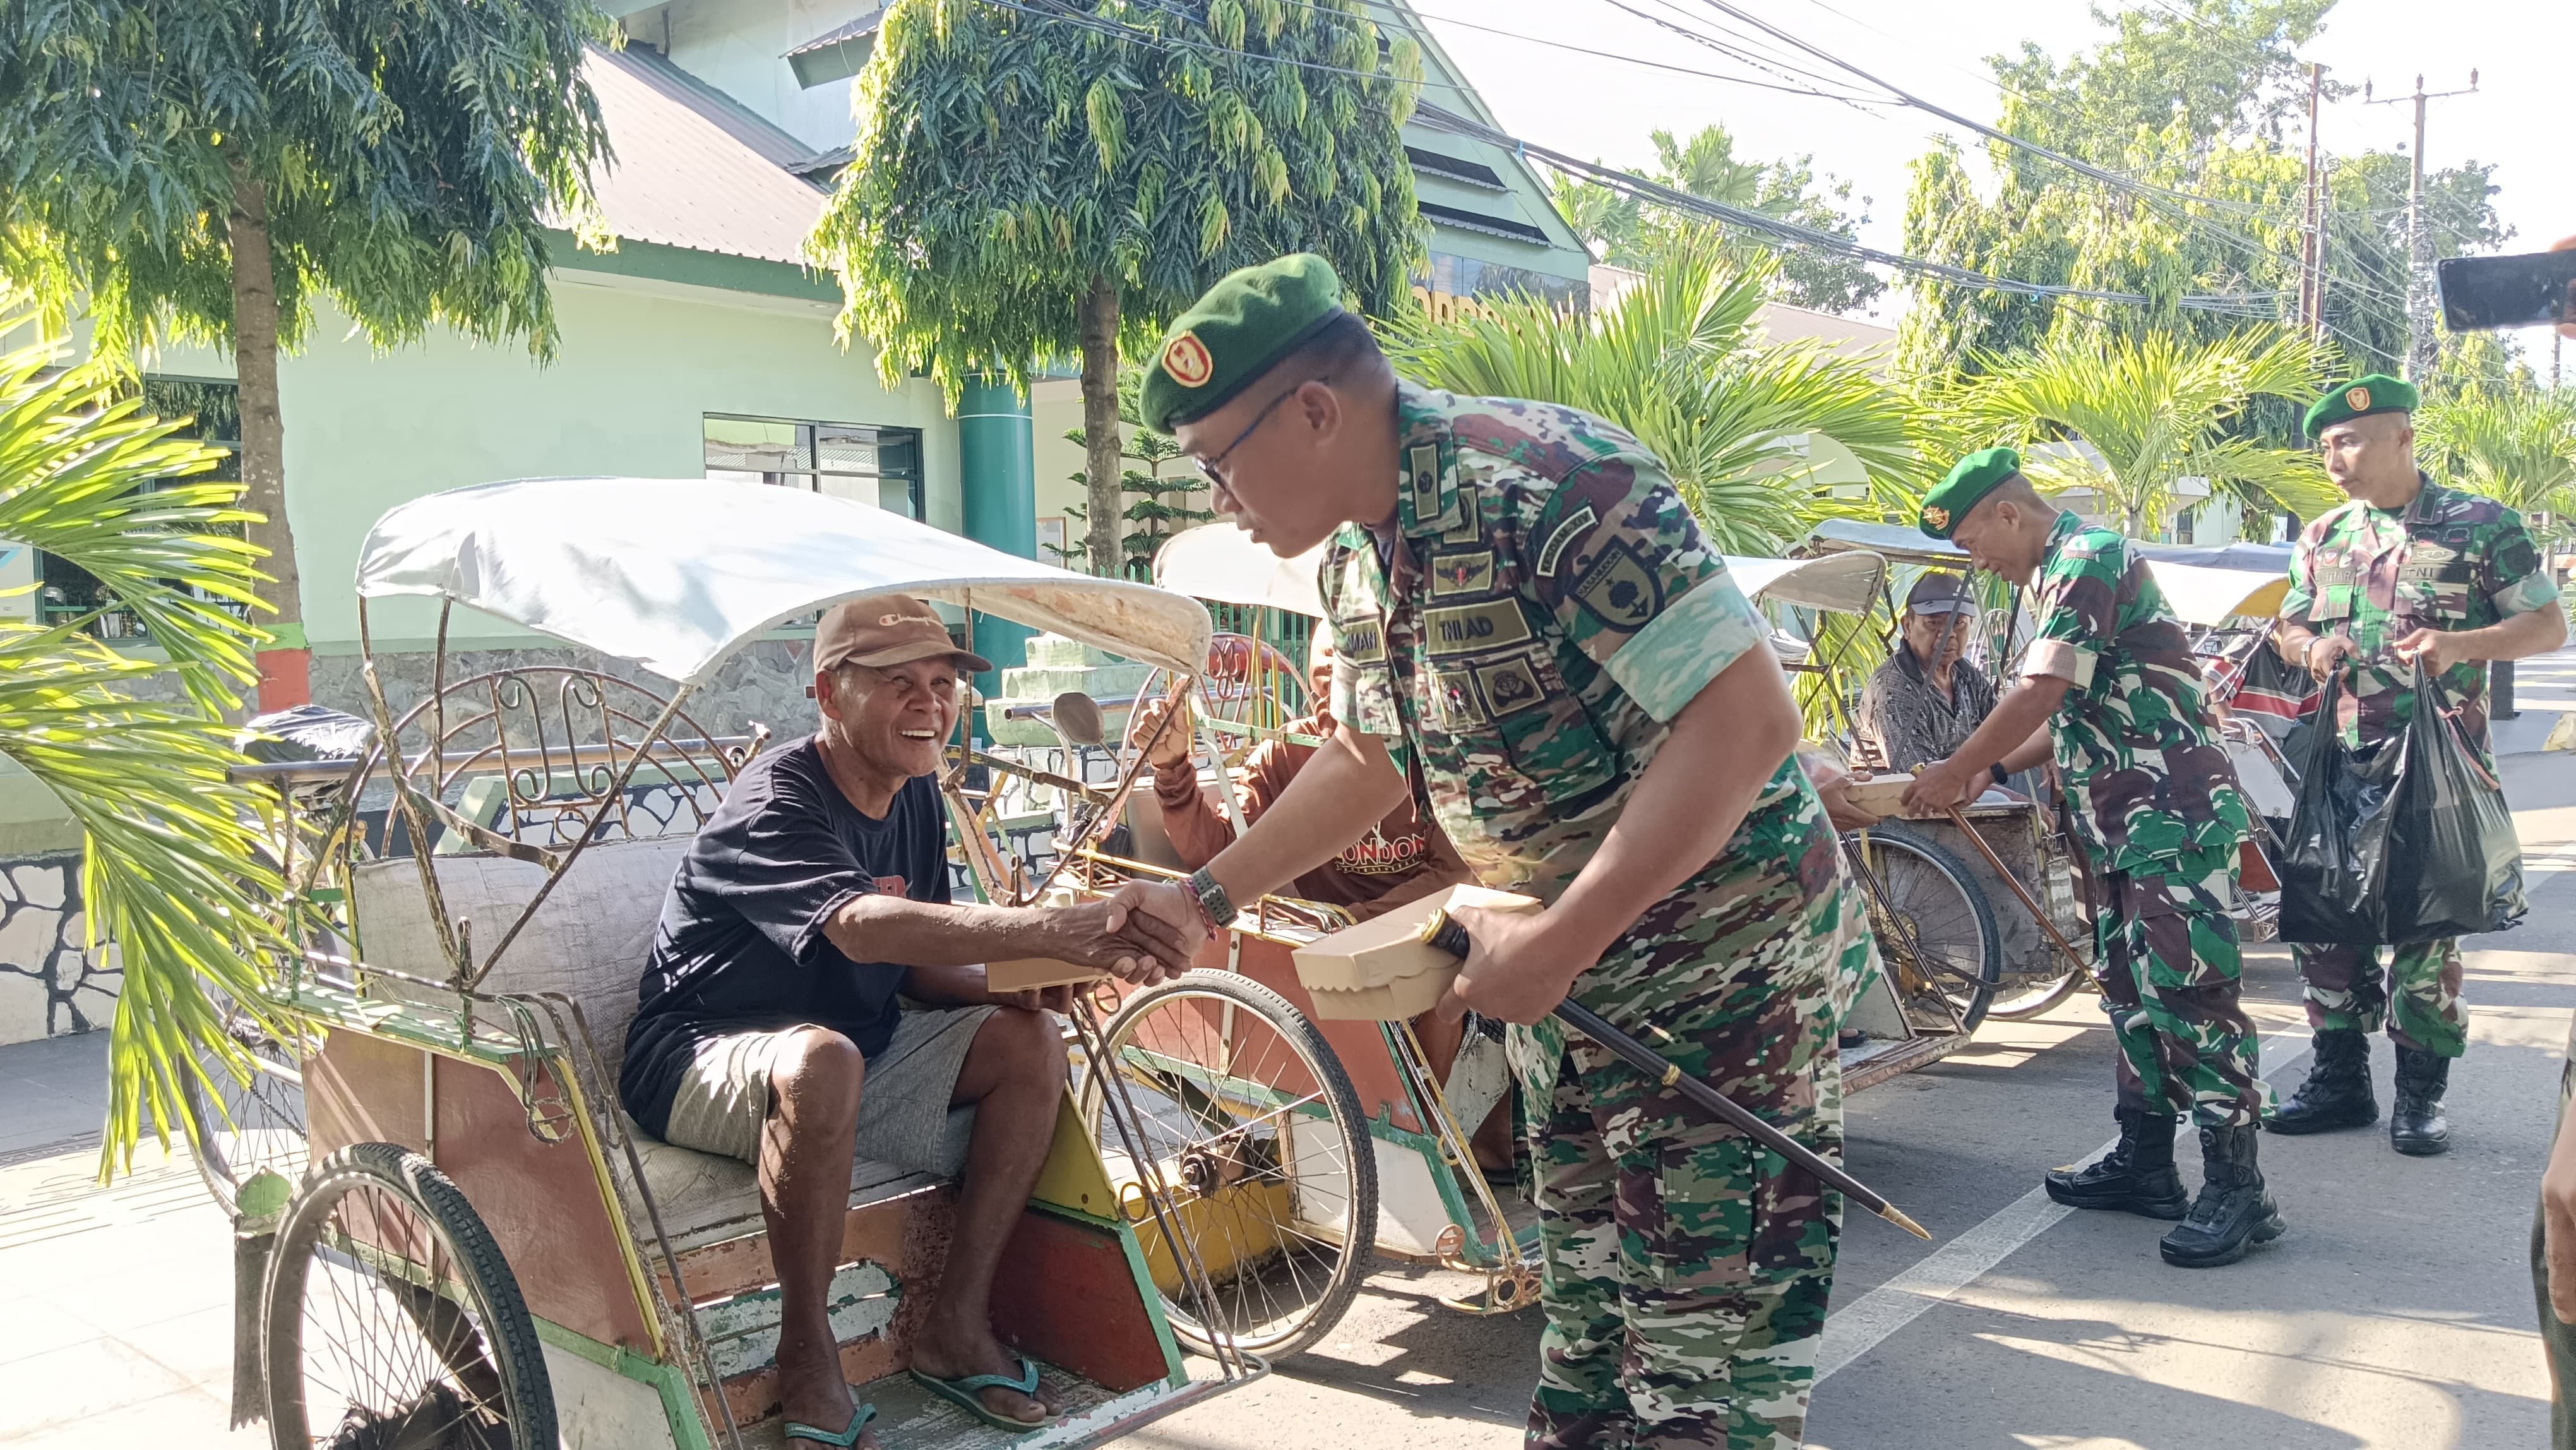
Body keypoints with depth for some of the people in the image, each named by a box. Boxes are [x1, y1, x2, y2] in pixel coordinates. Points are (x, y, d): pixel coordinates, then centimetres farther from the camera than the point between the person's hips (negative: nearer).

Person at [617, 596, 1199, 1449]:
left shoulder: (916, 798, 3)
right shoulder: (777, 801, -23)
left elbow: (919, 964, 7)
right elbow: (863, 926, -43)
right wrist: (1061, 931, -56)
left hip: (858, 1048, 8)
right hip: (702, 1060, -8)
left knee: (1030, 1043, -9)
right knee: (822, 1058, -39)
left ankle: (957, 1326, -3)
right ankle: (806, 1357, -19)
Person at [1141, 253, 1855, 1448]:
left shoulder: (1546, 482, -26)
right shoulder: (1358, 559, 3)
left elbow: (1746, 719, -29)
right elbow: (1370, 756, 18)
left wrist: (1554, 943, -28)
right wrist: (1205, 894, 13)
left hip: (1717, 956, -8)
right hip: (1561, 970, 8)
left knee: (1703, 1335, 0)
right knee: (1585, 1296, 19)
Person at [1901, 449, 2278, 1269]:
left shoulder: (2088, 557, -12)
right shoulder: (2062, 575, 20)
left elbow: (2040, 693, -20)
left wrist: (1953, 771, -11)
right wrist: (1991, 769, 14)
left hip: (2175, 818, -11)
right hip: (2129, 826, 11)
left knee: (2189, 993, -10)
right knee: (2131, 989, 13)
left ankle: (2238, 1187, -5)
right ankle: (2145, 1164, 21)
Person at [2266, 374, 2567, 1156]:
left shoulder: (2481, 525, -2)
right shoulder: (2322, 538, 13)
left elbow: (2549, 624, -2)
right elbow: (2288, 630, 18)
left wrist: (2461, 645, -20)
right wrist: (2310, 648, -6)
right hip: (2340, 762, 5)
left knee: (2426, 927, -1)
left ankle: (2420, 1092, 11)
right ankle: (2340, 1081, 16)